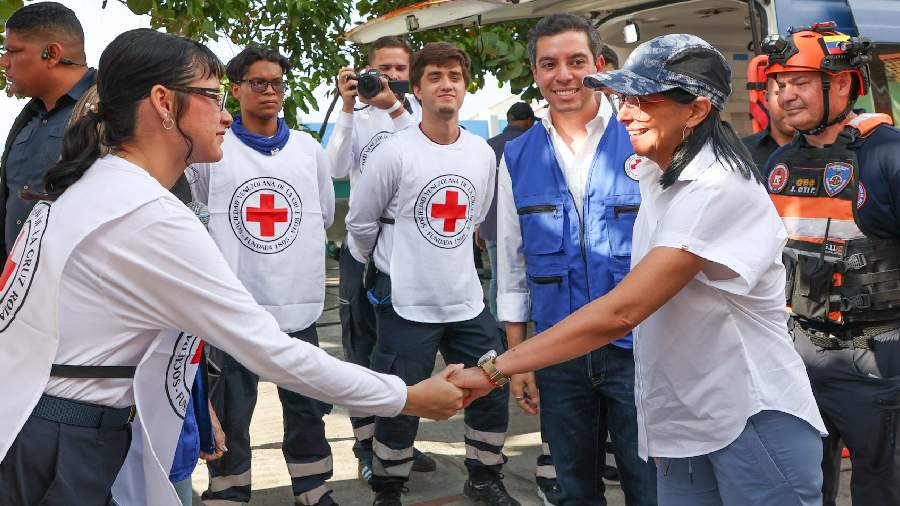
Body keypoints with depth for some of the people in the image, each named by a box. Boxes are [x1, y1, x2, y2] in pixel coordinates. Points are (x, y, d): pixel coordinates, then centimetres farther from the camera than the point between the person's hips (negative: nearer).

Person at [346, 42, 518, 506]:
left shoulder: (483, 153, 3)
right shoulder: (393, 153, -12)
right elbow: (360, 224, 0)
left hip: (467, 300, 5)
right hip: (407, 304, -5)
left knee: (493, 393, 13)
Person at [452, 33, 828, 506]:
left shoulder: (718, 190, -21)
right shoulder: (655, 176, 7)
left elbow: (620, 312, -27)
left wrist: (492, 370, -26)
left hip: (755, 423, -7)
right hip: (682, 426, 8)